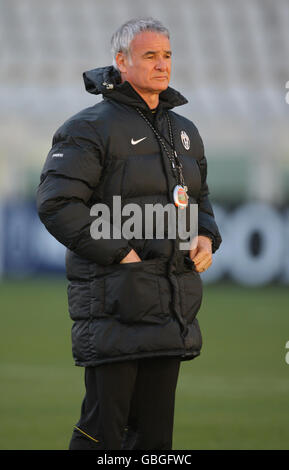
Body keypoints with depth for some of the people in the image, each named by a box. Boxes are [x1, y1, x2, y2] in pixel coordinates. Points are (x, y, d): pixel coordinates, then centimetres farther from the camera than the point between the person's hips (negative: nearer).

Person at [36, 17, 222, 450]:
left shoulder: (184, 131, 17)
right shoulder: (91, 127, -6)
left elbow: (199, 200, 29)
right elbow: (57, 204, -14)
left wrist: (206, 239, 7)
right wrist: (120, 253, -17)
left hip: (172, 308, 7)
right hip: (115, 304, -7)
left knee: (155, 427, 10)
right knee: (103, 428, -7)